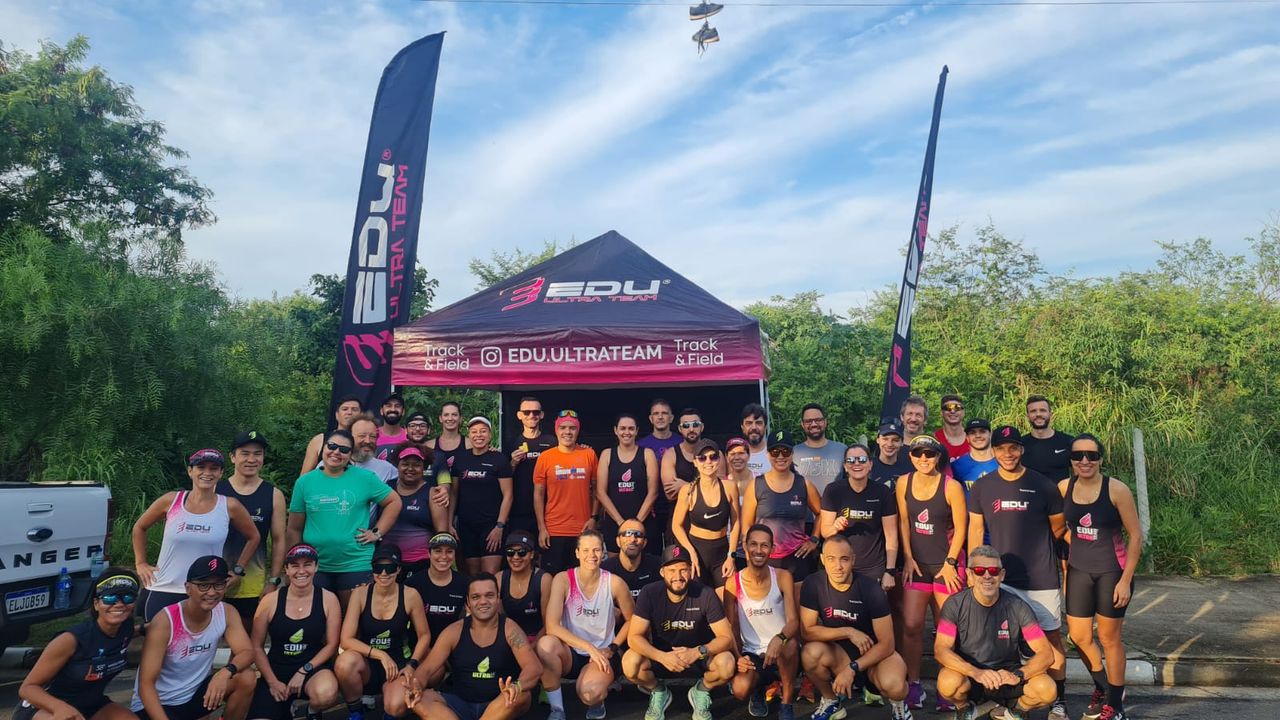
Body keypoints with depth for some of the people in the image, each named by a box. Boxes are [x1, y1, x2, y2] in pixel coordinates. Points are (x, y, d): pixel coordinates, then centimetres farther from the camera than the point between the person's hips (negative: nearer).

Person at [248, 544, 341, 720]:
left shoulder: (328, 599, -5)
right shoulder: (270, 601, -4)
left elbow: (332, 644, -3)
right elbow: (256, 646, 3)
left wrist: (304, 671, -13)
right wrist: (272, 682, -4)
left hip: (313, 668, -1)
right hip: (277, 670, 2)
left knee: (326, 694, -35)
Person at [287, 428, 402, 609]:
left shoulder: (365, 478, -1)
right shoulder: (305, 482, 4)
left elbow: (394, 502, 4)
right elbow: (295, 529, 7)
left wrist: (377, 533, -4)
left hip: (357, 566, -1)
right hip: (314, 567, 2)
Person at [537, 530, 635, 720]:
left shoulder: (614, 583, -9)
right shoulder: (563, 580, -11)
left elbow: (631, 620, 6)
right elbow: (552, 626, -20)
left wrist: (612, 648, -4)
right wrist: (589, 647, -25)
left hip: (602, 655, -1)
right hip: (570, 654, 1)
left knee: (589, 693, -33)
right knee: (546, 643, -33)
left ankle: (597, 701, 8)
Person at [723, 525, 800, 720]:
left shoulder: (783, 578, -8)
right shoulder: (733, 583, -6)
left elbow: (794, 621, -17)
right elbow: (732, 629, 0)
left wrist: (779, 639, -39)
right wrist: (738, 657, -18)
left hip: (783, 653, 0)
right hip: (752, 655, 1)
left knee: (790, 643, -37)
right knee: (740, 690, -30)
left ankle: (787, 704, -10)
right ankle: (758, 691, 11)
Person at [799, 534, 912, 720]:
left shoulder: (871, 589, -21)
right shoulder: (813, 586, -15)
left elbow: (886, 643, -18)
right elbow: (807, 631, -16)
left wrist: (852, 669, -26)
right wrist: (848, 632, -25)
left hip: (874, 653, -2)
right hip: (838, 653, 2)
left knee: (894, 686, -35)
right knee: (810, 653, -31)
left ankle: (898, 704, 6)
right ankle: (831, 702, 1)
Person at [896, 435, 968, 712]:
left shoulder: (951, 486, -9)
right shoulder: (904, 483, 0)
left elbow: (960, 528, -6)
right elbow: (904, 521, 5)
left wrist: (950, 563, -8)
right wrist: (908, 558, 2)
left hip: (947, 564, -2)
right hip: (916, 563, 2)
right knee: (911, 625, -4)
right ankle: (913, 685, 8)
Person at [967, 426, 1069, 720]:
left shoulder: (1043, 485, -5)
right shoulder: (982, 487, 1)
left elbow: (1058, 527, 8)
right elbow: (975, 530, 6)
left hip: (1042, 577, -2)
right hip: (1001, 576, 2)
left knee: (1052, 637, 5)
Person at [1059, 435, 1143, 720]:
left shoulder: (1116, 490, -16)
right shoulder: (1064, 488, -4)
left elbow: (1136, 536, -11)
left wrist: (1126, 580, -13)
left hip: (1112, 572, -4)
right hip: (1079, 571, 4)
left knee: (1109, 638, 7)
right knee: (1079, 637, 11)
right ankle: (1102, 687, 39)